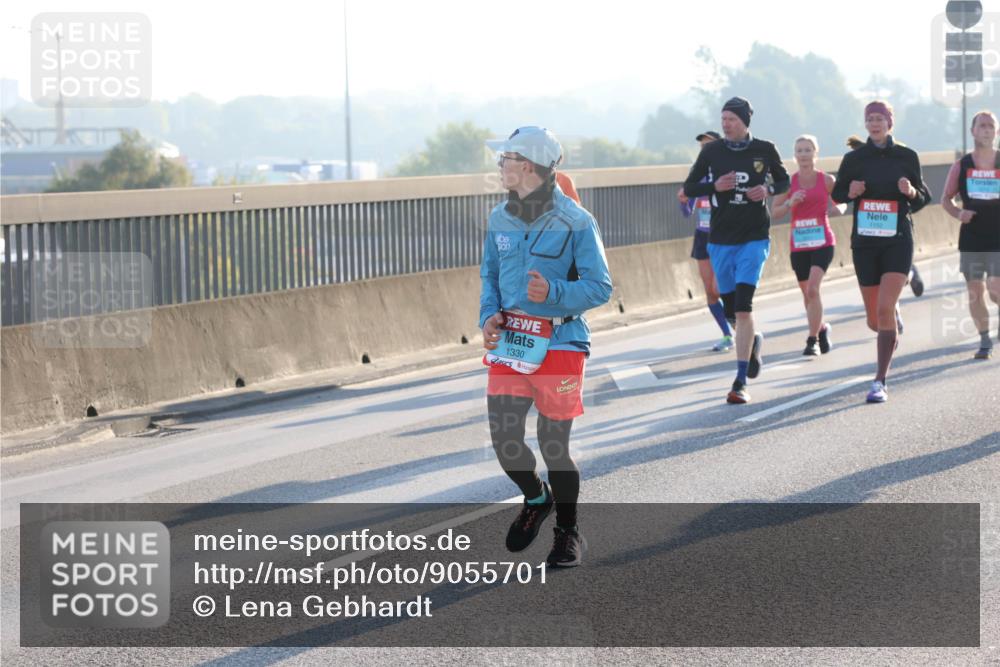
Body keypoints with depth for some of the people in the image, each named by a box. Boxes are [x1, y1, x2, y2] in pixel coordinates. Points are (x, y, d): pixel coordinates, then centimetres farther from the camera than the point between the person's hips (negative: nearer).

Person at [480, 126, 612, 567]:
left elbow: (600, 287, -9)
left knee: (554, 446, 1)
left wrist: (552, 292, -25)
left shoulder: (575, 222, -9)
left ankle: (568, 534, 20)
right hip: (508, 343, 5)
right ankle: (536, 499, 32)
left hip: (559, 344, -5)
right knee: (504, 440, 0)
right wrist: (489, 315, -2)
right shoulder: (499, 220, 7)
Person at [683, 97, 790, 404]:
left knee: (743, 306, -16)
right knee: (730, 309, 10)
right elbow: (689, 188, 6)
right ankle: (753, 341, 45)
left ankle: (741, 382, -14)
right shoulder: (712, 151, 1)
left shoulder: (764, 150, -2)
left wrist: (768, 190, -10)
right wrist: (714, 186, -13)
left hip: (754, 239, -3)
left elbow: (784, 181, 13)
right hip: (720, 240, 3)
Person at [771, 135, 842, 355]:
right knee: (807, 293, 12)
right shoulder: (789, 182, 1)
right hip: (799, 244, 3)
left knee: (813, 289, -19)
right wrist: (790, 203, -18)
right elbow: (774, 212, 0)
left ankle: (813, 339, -14)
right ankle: (822, 328, 38)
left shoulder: (827, 180, -2)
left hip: (822, 242, -3)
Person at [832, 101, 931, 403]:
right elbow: (837, 193, 13)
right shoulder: (854, 159, 4)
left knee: (885, 309, -19)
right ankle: (892, 331, 47)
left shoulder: (907, 157, 2)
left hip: (897, 242, -2)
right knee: (874, 320, 8)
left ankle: (880, 381, -15)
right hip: (864, 242, 2)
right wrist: (850, 193, -9)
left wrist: (912, 192, -12)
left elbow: (923, 197, 11)